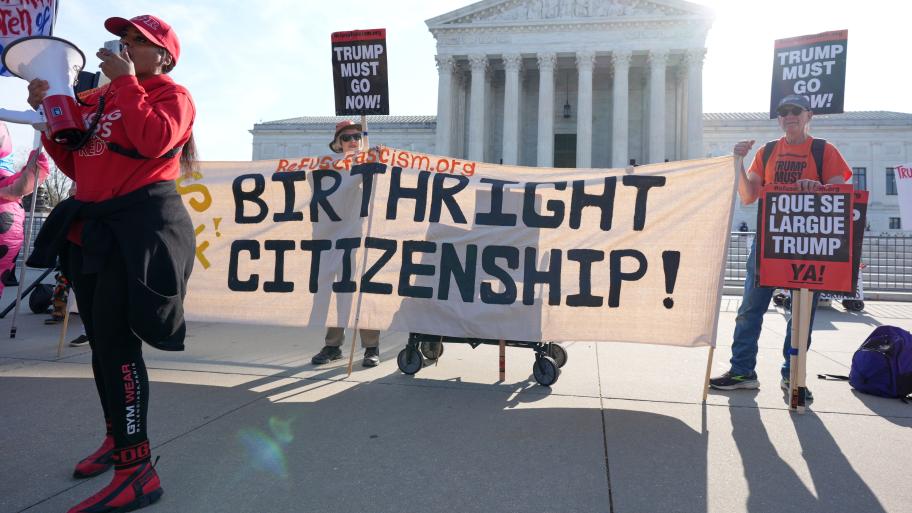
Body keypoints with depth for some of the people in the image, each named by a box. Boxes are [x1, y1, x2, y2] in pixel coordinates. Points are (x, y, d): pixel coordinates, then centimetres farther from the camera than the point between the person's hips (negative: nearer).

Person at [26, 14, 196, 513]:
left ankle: (136, 472, -9)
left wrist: (126, 82, -13)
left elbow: (155, 141, -23)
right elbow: (74, 164, 21)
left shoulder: (172, 94, -1)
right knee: (101, 339, 14)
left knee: (117, 339, -14)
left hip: (140, 227, -8)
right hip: (91, 226, 8)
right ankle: (117, 438, 32)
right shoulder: (100, 97, 19)